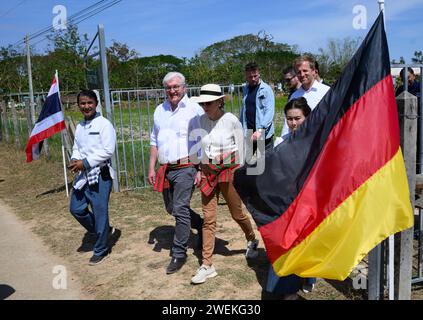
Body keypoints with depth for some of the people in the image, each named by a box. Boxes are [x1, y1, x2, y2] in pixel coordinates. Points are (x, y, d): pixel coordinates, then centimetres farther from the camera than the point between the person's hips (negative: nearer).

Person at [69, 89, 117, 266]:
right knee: (76, 208, 10)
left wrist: (85, 163, -16)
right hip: (82, 174, 8)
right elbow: (76, 148, 18)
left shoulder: (104, 124, -10)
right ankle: (104, 230, 32)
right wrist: (74, 160, -5)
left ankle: (101, 250, 19)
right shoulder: (79, 127, 13)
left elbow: (108, 150, -17)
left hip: (100, 174, -7)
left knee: (100, 212, 1)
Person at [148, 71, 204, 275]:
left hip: (185, 168, -7)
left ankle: (179, 254, 9)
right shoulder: (160, 110, 13)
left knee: (180, 210, -6)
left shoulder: (194, 110, -6)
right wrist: (152, 167, 12)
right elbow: (154, 141, 17)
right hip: (165, 170, 7)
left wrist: (201, 170, -13)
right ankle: (202, 225, 39)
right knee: (171, 209, 16)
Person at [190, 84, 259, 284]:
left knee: (237, 213, 12)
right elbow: (198, 147, 7)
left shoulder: (231, 120, -11)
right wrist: (200, 170, 6)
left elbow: (240, 149, -3)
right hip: (207, 172, 3)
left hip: (229, 171, -3)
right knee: (208, 219, 2)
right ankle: (207, 265, 9)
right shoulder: (201, 120, -2)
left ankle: (252, 240, 44)